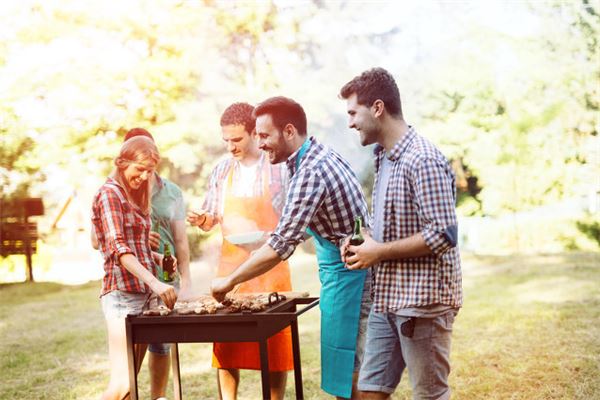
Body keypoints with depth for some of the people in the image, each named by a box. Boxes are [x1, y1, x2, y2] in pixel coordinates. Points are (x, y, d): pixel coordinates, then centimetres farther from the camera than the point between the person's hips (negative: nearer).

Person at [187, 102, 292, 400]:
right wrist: (202, 220, -7)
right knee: (226, 346, 4)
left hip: (270, 267, -3)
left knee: (275, 346, 3)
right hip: (230, 267, 3)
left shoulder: (279, 168, -3)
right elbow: (212, 220, 15)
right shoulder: (222, 171, 9)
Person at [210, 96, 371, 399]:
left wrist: (229, 281, -16)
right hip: (348, 272, 10)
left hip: (345, 276, -10)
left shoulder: (311, 171, -22)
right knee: (351, 375, 16)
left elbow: (281, 245, -25)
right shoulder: (320, 156, 8)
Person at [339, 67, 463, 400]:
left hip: (423, 302, -9)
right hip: (388, 300, 9)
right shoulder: (384, 157, 12)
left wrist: (379, 252, -16)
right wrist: (364, 241, 3)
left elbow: (443, 235, -22)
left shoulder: (423, 160, -17)